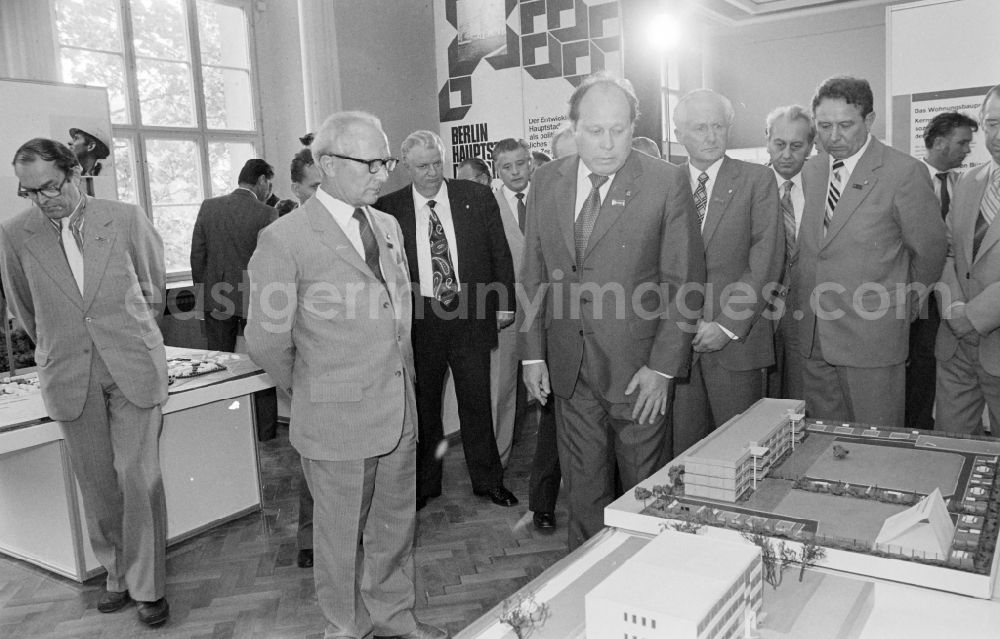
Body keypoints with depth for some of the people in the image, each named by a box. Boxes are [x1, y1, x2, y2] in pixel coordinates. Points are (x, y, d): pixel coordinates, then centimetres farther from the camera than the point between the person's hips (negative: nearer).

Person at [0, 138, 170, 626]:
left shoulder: (126, 219, -4)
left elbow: (153, 285, 11)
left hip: (133, 366, -1)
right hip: (69, 378, 2)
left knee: (139, 478, -1)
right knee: (97, 484, 9)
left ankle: (147, 585, 13)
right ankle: (116, 573, 27)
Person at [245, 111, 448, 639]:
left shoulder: (388, 226, 9)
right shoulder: (285, 239, -14)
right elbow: (266, 340, -10)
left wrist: (403, 385, 14)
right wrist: (308, 391, 3)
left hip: (399, 412, 6)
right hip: (337, 418, -6)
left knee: (395, 525, 19)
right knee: (343, 534, 13)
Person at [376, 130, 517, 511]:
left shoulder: (477, 197, 1)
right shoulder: (388, 208, -2)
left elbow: (500, 253, 7)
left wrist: (505, 305, 4)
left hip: (471, 315, 1)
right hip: (418, 320, 0)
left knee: (477, 402, 10)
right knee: (422, 405, 11)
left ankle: (488, 480, 27)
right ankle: (424, 484, 28)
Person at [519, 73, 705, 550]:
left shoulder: (667, 183, -7)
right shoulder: (547, 181, 6)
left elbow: (683, 282, -7)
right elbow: (533, 273, 9)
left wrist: (663, 366, -12)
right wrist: (532, 353, 5)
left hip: (638, 369, -3)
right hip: (568, 367, 3)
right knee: (583, 489, 13)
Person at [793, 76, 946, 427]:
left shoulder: (905, 172, -8)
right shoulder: (810, 171, 9)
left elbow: (929, 251, 1)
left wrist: (903, 307, 10)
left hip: (872, 336, -4)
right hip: (813, 337, 5)